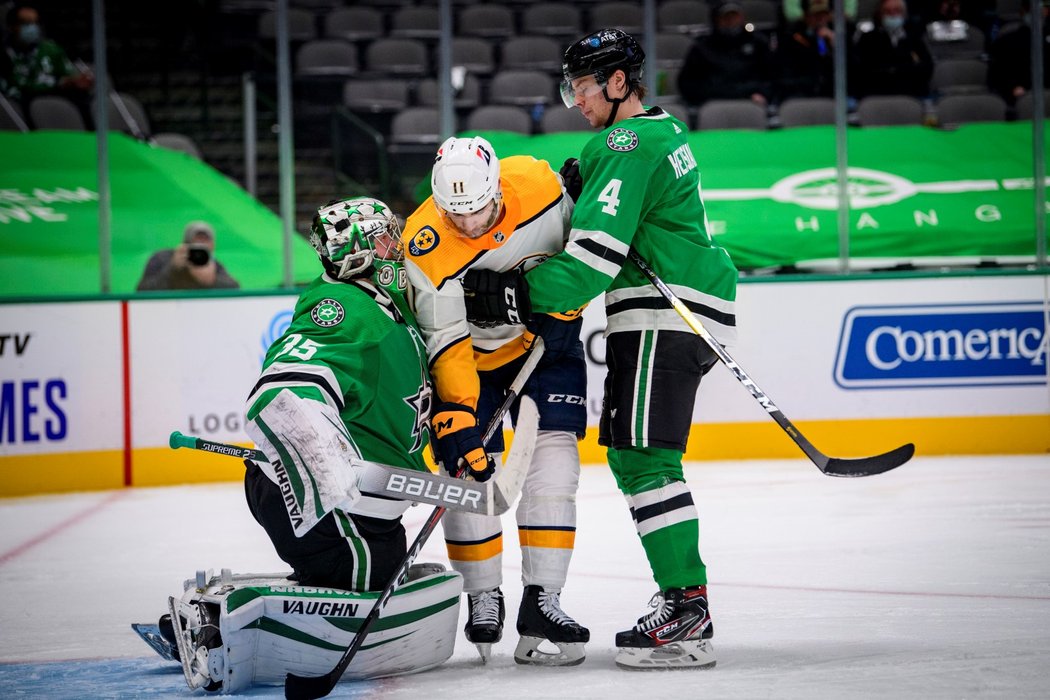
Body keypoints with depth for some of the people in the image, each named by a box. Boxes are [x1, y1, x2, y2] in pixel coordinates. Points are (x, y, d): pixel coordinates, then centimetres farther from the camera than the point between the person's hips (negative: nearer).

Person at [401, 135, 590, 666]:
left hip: (548, 335, 2)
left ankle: (540, 601, -10)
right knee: (467, 470, -7)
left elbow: (573, 237, 0)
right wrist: (456, 414, -37)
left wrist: (562, 311, -7)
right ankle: (484, 600, 10)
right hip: (472, 353, -2)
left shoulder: (537, 181, -22)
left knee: (552, 453, -10)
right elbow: (447, 346, -29)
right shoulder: (427, 248, -30)